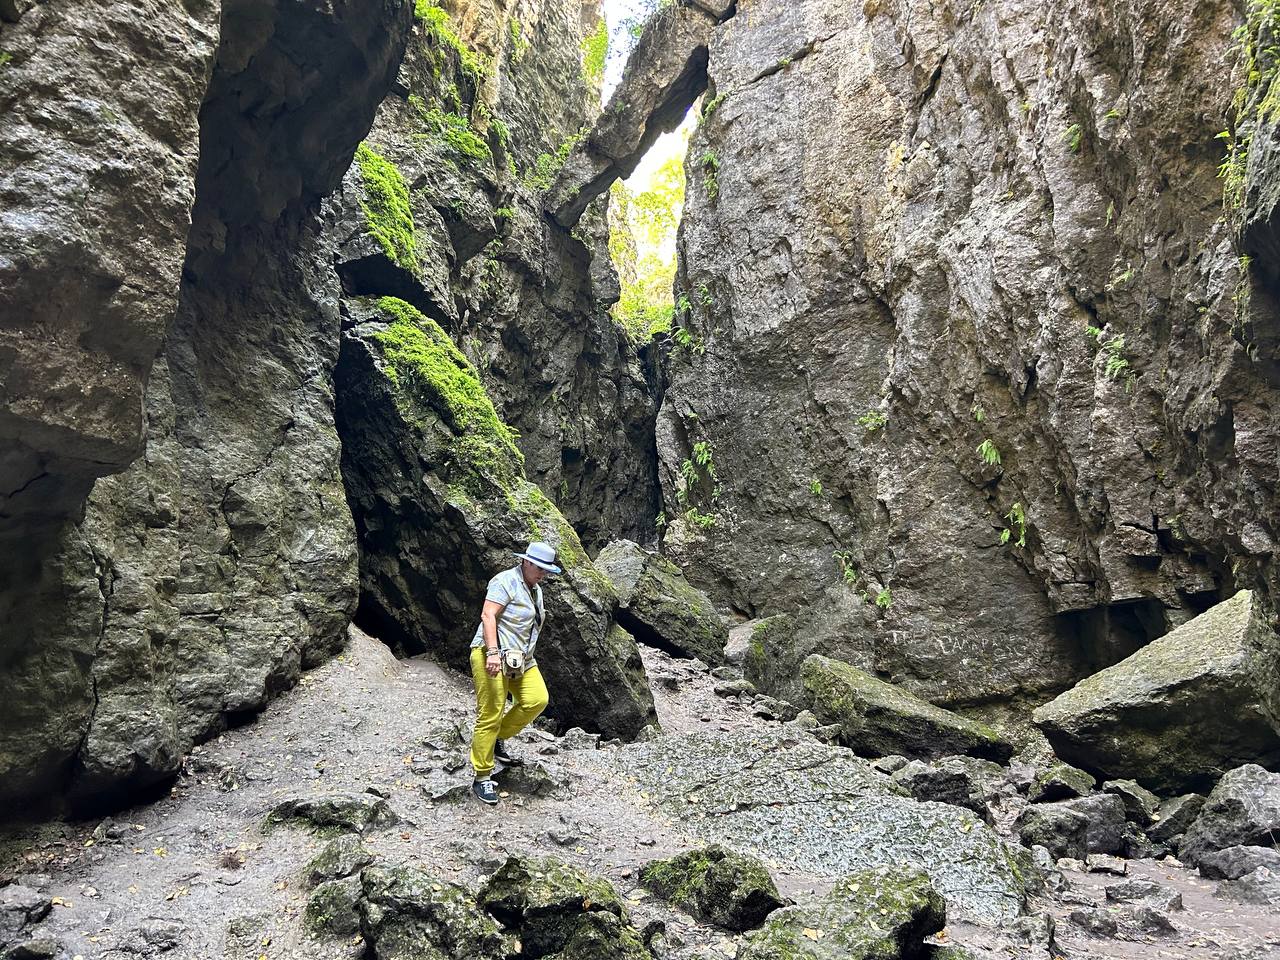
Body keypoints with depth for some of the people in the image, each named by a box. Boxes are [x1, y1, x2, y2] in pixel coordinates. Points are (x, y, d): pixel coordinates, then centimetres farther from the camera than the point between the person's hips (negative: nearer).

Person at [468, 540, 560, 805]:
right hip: (492, 656, -8)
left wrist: (527, 656, 27)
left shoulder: (536, 590, 18)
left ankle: (498, 740, 9)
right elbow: (488, 615, -20)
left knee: (537, 699, -11)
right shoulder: (506, 581, -11)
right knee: (490, 716, -6)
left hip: (520, 659, 8)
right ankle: (482, 778, 4)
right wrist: (493, 652, -29)